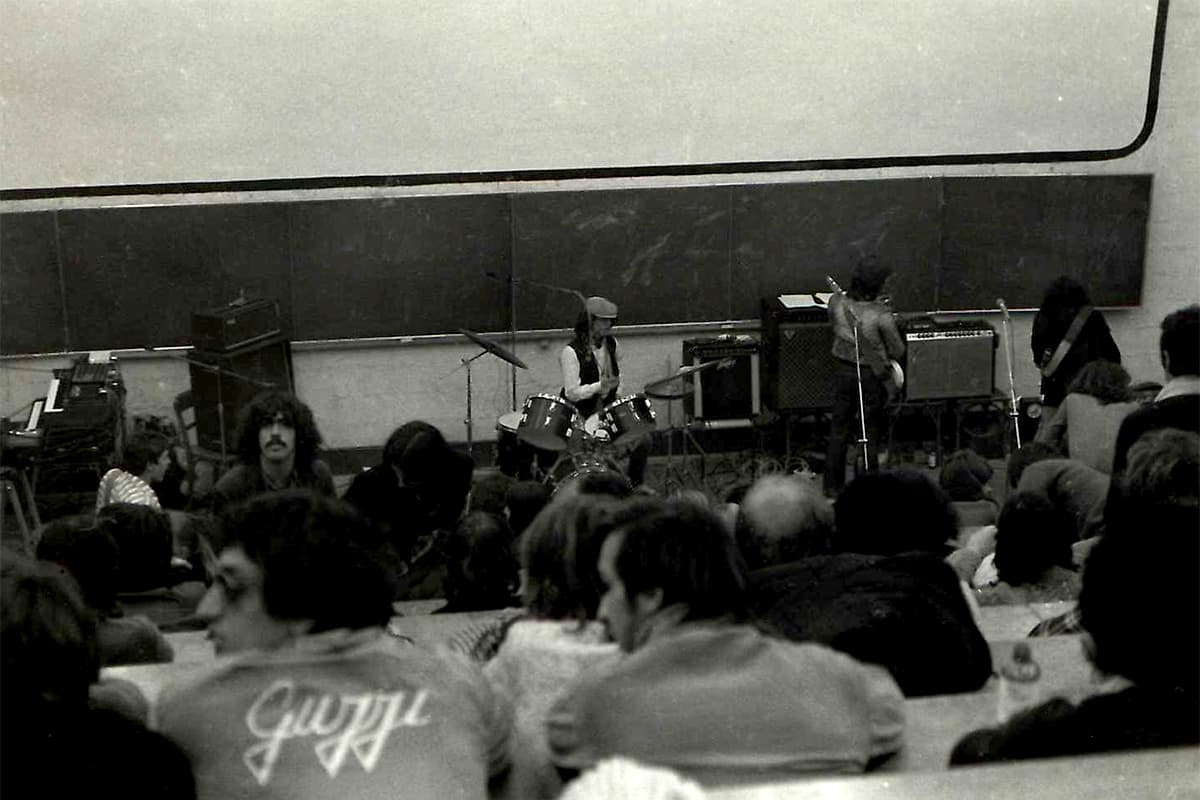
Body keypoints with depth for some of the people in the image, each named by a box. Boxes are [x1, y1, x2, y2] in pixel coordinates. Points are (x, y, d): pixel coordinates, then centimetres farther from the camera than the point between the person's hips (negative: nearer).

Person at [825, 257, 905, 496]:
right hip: (872, 376, -4)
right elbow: (897, 352, -12)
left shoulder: (837, 302, -11)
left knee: (839, 430, 17)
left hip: (843, 371, 4)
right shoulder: (881, 315, -24)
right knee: (872, 432, 11)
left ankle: (833, 486, 25)